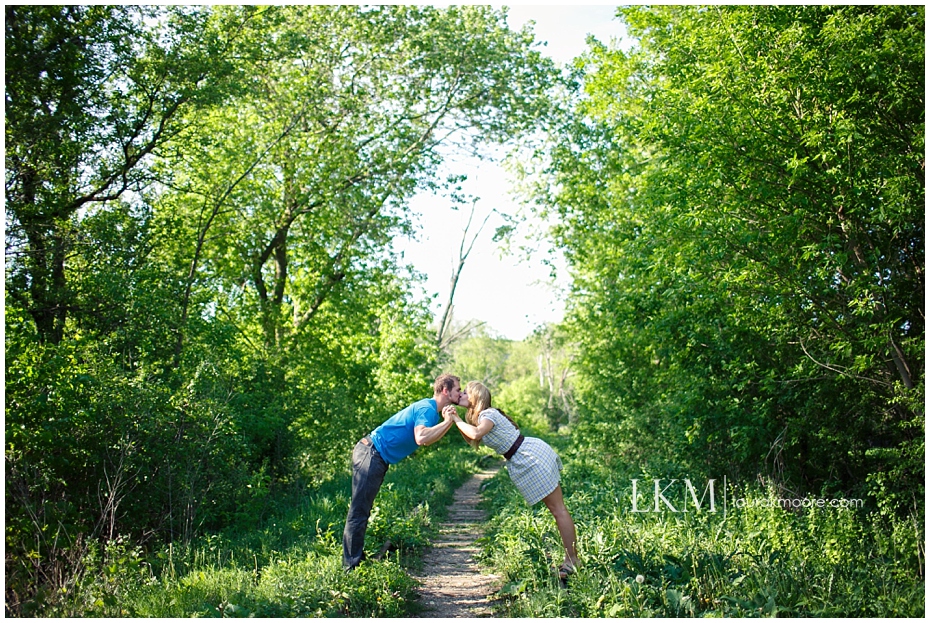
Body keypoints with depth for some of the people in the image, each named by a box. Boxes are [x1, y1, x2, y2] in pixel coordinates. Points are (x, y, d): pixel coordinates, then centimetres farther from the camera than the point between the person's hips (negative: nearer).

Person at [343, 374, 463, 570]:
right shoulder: (427, 409, -15)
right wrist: (447, 422, -22)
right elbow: (421, 438, -32)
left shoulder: (429, 408, 16)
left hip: (373, 454, 11)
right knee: (358, 512, -6)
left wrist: (451, 420, 8)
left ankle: (355, 559, 23)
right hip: (371, 453, -11)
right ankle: (352, 565, -3)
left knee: (361, 511, 15)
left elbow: (428, 440, 14)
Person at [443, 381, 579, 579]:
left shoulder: (488, 414, -15)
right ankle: (572, 557, 14)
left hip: (532, 457, -10)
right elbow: (471, 440, 8)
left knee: (557, 509, -5)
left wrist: (457, 420, -20)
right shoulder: (479, 415, 15)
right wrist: (454, 419, 1)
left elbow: (475, 434, -35)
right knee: (557, 508, 10)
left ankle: (573, 560, -1)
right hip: (526, 461, 10)